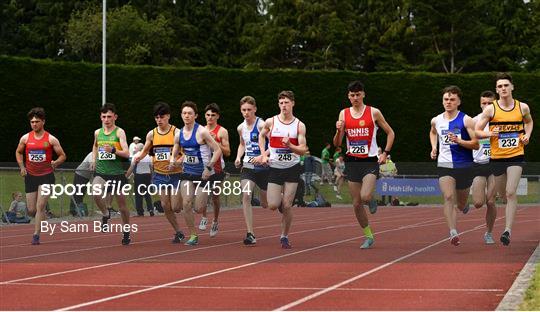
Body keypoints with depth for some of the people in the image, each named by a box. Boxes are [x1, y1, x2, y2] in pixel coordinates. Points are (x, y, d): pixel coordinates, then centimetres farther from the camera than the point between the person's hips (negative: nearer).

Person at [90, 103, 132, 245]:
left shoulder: (119, 132, -7)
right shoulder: (97, 132, 7)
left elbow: (126, 153, -17)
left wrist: (113, 150, -33)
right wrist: (94, 159, 17)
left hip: (117, 173, -2)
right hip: (101, 173, 3)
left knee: (121, 203, 5)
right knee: (96, 194, -26)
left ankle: (126, 231, 23)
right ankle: (106, 214, 1)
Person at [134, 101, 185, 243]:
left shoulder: (176, 133, -8)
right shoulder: (151, 134, 4)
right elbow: (145, 151, 17)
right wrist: (139, 157, -5)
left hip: (175, 174, -4)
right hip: (159, 175, 4)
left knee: (175, 207, -7)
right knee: (165, 207, 1)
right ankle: (178, 232, 17)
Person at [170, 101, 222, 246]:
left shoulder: (201, 132, -13)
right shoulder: (179, 134, 4)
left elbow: (217, 151, -12)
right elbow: (175, 154, 18)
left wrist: (209, 168, -19)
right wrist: (174, 162, -4)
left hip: (203, 174, -5)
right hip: (188, 173, 5)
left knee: (199, 208, -5)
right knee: (186, 204, -9)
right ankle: (193, 235, 2)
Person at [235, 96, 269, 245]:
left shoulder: (261, 125, -13)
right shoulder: (241, 128, 6)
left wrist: (262, 156, -31)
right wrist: (238, 157, 8)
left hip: (263, 167, -4)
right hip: (247, 167, 4)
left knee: (266, 204, 8)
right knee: (245, 196, -19)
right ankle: (250, 234, -20)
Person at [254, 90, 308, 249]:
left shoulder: (299, 126, -4)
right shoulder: (271, 122, -2)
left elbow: (303, 150, -7)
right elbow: (261, 135, 19)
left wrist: (290, 145, -26)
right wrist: (263, 154, 7)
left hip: (292, 168, -1)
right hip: (275, 168, 1)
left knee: (287, 206, -4)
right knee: (273, 205, -9)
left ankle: (284, 236, 11)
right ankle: (280, 199, 27)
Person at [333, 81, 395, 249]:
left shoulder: (374, 112, -2)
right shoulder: (344, 114, 5)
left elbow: (390, 133, 8)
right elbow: (337, 144, 4)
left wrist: (385, 153, -2)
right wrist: (338, 131, -16)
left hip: (370, 161, -3)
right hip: (352, 161, 3)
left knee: (365, 196, -24)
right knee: (356, 203, 4)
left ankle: (372, 201, 14)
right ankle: (368, 236, 18)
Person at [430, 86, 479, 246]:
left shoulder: (466, 120, -7)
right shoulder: (436, 120, 5)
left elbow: (476, 144, -10)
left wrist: (459, 141, -24)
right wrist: (434, 147, 13)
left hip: (464, 165, -1)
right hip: (444, 165, 1)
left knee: (461, 205, 12)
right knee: (448, 197, -21)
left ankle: (464, 203, 51)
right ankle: (453, 233, -27)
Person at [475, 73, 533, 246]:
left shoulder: (523, 107, 1)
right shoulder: (490, 109, -4)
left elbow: (529, 122, 24)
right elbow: (476, 131, 0)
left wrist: (527, 135, 6)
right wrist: (490, 134, -18)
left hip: (516, 156, -1)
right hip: (497, 158, 1)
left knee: (510, 192, -16)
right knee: (503, 194, 13)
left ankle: (508, 230, -18)